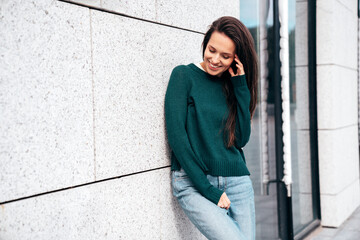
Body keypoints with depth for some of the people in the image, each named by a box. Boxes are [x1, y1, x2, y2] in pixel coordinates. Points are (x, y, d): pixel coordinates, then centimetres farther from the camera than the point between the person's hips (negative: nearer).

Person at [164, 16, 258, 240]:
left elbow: (241, 139, 1)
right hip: (193, 183, -5)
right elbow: (176, 135, -10)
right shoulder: (184, 76, -2)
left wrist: (241, 87, -5)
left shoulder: (235, 84, 11)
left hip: (237, 181, 5)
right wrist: (207, 188, -12)